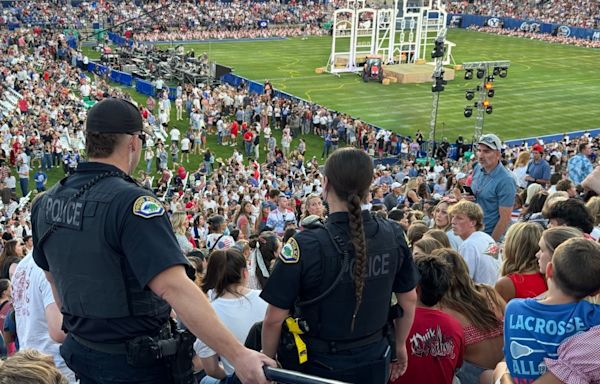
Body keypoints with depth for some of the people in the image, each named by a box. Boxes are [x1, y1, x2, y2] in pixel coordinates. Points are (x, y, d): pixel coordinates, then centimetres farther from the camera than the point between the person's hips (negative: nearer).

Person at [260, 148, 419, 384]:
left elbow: (274, 319, -17)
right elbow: (409, 301, 3)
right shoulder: (392, 235, -10)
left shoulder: (306, 245, -22)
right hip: (375, 360, 4)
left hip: (321, 365, -3)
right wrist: (400, 346, 18)